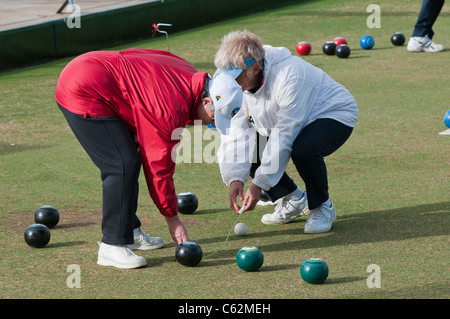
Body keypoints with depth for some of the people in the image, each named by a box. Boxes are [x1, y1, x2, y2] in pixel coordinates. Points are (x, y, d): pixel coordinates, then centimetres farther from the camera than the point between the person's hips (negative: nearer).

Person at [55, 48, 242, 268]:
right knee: (123, 165, -15)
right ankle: (112, 246, -12)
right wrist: (172, 219, -6)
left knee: (129, 161, 14)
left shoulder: (189, 77, 4)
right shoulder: (171, 110, -23)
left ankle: (130, 232, 23)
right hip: (82, 93, -11)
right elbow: (160, 165, -16)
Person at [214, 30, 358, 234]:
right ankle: (294, 200, 8)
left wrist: (259, 184, -35)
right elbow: (238, 131, -14)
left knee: (303, 149, -38)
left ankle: (322, 207, -11)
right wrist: (235, 178, -26)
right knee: (248, 151, -11)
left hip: (332, 114, -7)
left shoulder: (289, 75, -37)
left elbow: (283, 137, -36)